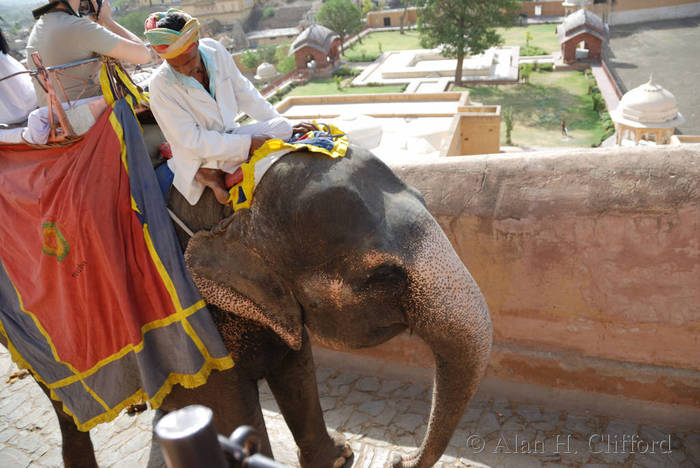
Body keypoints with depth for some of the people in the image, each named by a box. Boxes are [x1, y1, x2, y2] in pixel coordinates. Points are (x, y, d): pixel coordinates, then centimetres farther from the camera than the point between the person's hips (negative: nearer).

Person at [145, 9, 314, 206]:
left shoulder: (214, 50, -6)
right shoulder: (161, 84, -20)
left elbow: (243, 92, 8)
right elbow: (191, 141, -21)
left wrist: (282, 125, 5)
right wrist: (247, 144, -25)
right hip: (197, 161, -7)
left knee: (283, 127, -19)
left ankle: (215, 171, -19)